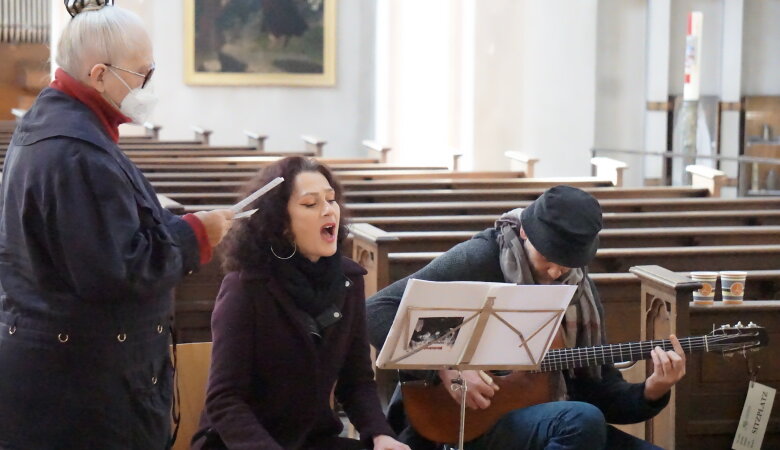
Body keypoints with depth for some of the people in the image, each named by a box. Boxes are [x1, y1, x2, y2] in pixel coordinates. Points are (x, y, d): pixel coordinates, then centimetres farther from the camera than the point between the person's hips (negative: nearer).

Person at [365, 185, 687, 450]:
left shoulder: (578, 290, 8)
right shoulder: (479, 261, -10)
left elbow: (599, 390, 11)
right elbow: (378, 311, -17)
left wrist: (651, 392, -9)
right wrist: (446, 369, -25)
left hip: (541, 417, 6)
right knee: (584, 421, -31)